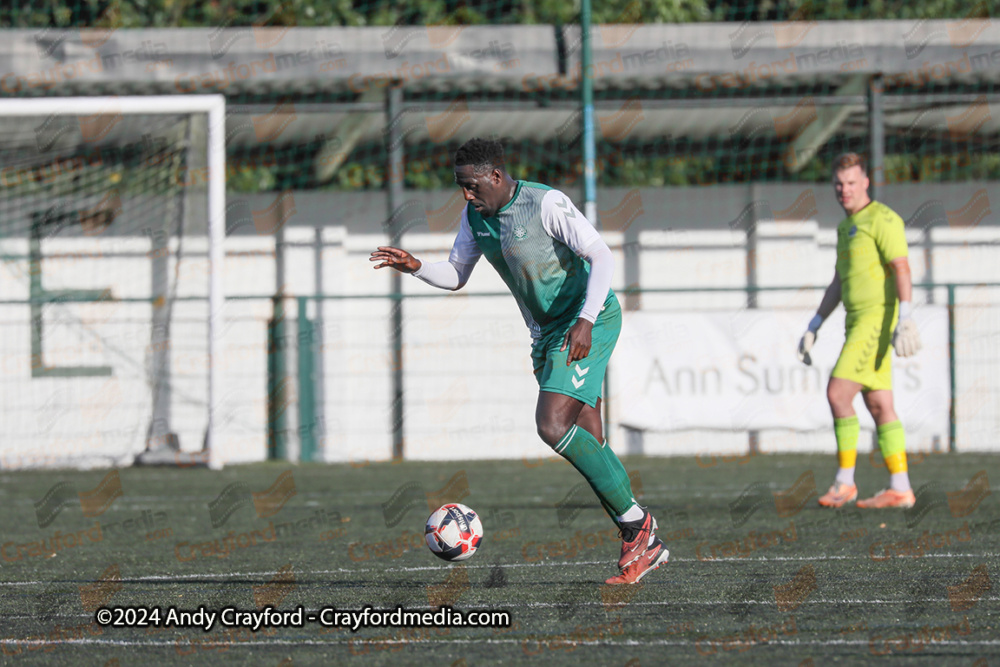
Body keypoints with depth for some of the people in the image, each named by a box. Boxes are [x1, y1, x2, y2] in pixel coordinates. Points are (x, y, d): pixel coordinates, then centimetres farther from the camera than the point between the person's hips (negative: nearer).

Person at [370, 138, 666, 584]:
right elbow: (455, 276, 15)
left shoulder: (546, 204, -19)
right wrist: (415, 267, -6)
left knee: (552, 425, -22)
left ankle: (635, 522, -14)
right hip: (546, 334, 8)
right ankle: (645, 546, 10)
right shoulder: (475, 216, 6)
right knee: (587, 444, 5)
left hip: (588, 325, -8)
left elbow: (601, 257, -21)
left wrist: (585, 321, -31)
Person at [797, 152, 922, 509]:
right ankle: (899, 489, 5)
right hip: (858, 321, 10)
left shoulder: (882, 219, -10)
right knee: (880, 406, 6)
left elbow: (901, 269, -19)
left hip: (878, 318, -10)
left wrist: (905, 319, -30)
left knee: (837, 393, -14)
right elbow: (838, 283, 26)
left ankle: (844, 481, -8)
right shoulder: (847, 227, 20)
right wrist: (813, 328, 22)